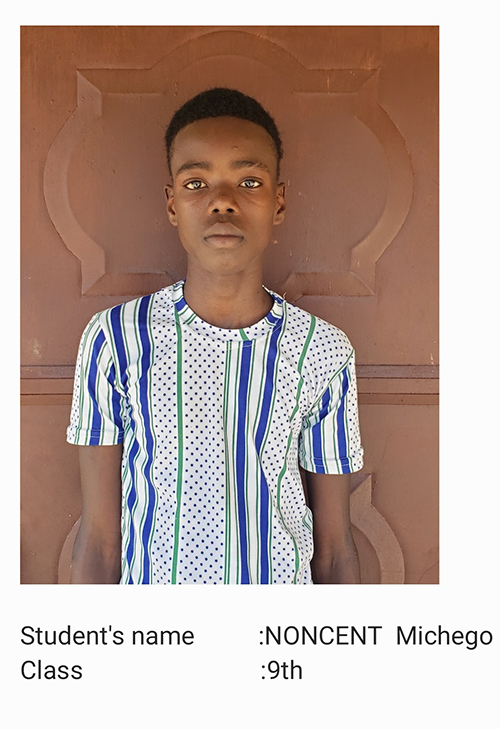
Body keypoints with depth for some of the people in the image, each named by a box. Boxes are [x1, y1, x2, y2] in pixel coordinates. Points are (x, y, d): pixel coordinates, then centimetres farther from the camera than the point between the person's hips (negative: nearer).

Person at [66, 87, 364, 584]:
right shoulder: (113, 338, -10)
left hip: (283, 578, 1)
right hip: (150, 579, 0)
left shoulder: (324, 351, -8)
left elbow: (333, 545, -3)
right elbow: (100, 536, -7)